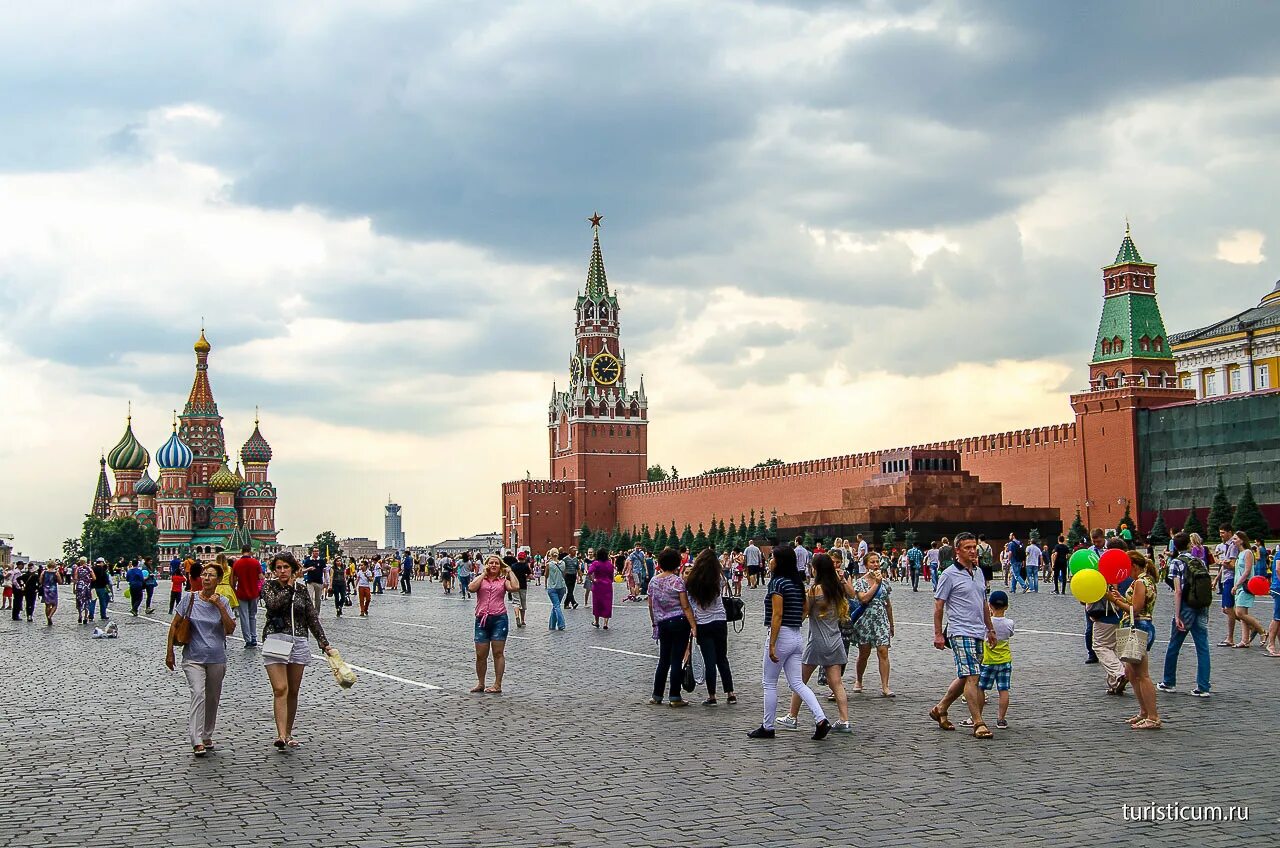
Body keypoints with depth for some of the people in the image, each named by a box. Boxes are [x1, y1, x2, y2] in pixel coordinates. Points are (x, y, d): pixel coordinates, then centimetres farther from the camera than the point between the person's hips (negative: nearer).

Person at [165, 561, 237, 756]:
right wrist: (169, 652, 2)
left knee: (212, 699, 12)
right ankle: (197, 742, -21)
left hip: (217, 659, 2)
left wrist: (220, 606, -16)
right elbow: (174, 625, 4)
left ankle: (207, 736, 30)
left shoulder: (222, 602, 1)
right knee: (198, 694, -18)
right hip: (193, 658, -2)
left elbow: (230, 630, -9)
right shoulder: (190, 599, -2)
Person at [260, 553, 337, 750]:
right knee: (280, 689, -14)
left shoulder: (302, 589, 9)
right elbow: (273, 604, -20)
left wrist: (324, 643, 5)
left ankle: (288, 734, 19)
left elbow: (313, 618, 10)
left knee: (293, 691, 9)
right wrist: (290, 585, -12)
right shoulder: (269, 587, 2)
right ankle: (281, 735, -19)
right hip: (275, 640, -3)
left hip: (299, 643, 3)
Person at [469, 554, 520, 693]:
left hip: (499, 619, -1)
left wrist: (509, 572, 2)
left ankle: (497, 685, 5)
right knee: (480, 654, 4)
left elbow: (515, 587, -11)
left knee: (498, 653, 0)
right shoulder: (480, 579, 10)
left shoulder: (503, 581, 9)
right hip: (482, 619, 1)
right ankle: (480, 683, 20)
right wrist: (483, 574, -4)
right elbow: (471, 588, -11)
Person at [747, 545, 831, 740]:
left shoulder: (778, 582, -14)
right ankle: (821, 719, -6)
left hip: (781, 635, -8)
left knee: (770, 684, 5)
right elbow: (806, 608, 19)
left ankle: (768, 727, 14)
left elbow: (777, 615, -19)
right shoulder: (797, 583, 11)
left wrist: (771, 645, -18)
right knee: (797, 683, 8)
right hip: (796, 637, 8)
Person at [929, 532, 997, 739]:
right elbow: (938, 605, -6)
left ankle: (940, 709, 28)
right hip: (961, 633, -8)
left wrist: (990, 629, 22)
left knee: (965, 677, 13)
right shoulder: (950, 574, -7)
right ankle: (978, 724, -10)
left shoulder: (978, 572, 14)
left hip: (978, 633, 8)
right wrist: (938, 634, -9)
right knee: (971, 676, -12)